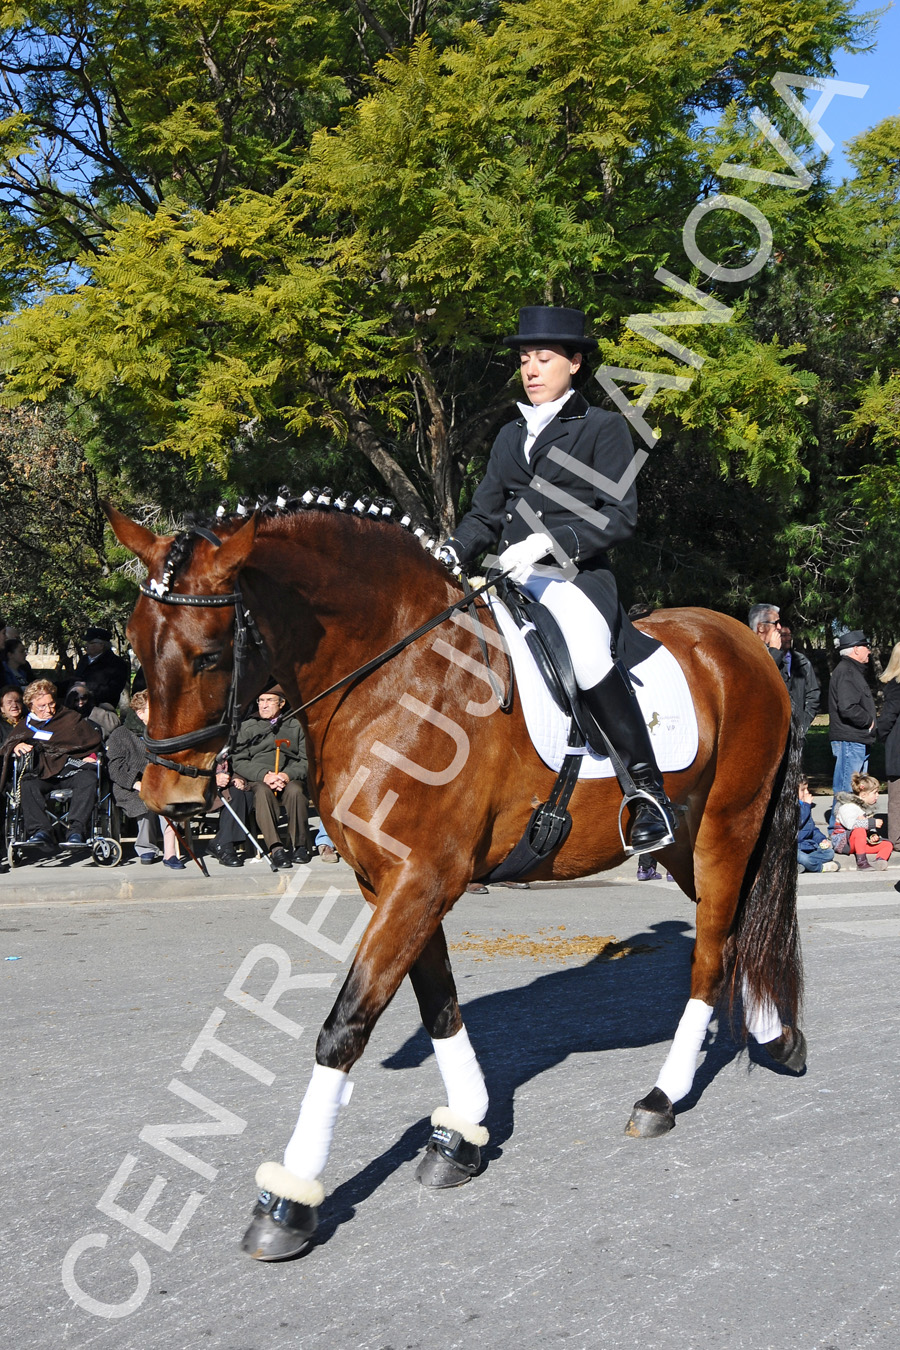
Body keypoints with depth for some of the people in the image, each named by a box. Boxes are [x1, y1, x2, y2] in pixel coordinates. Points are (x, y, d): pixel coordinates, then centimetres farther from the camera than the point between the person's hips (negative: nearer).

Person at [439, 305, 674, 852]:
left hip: (575, 578, -7)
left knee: (585, 655, -36)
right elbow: (485, 514, 22)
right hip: (512, 579, 7)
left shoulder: (604, 428, 4)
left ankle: (651, 795, -28)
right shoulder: (511, 436, 22)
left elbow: (621, 516, -6)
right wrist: (454, 551, 1)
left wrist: (550, 542, -18)